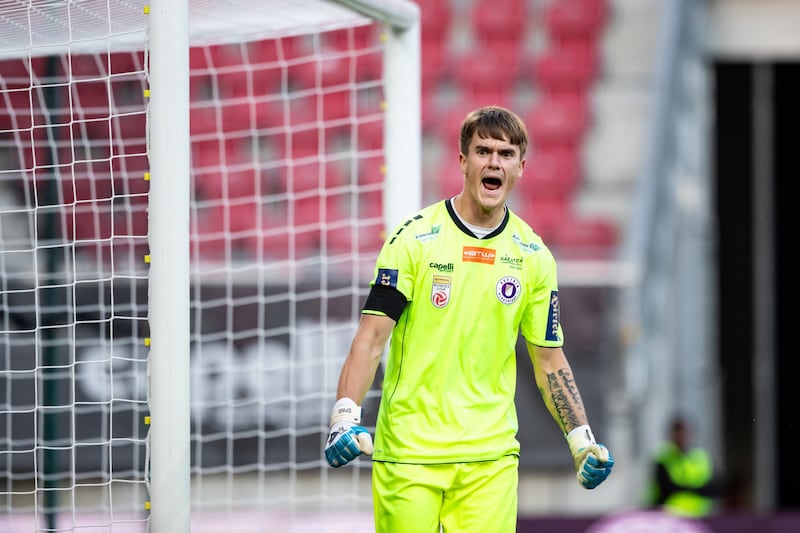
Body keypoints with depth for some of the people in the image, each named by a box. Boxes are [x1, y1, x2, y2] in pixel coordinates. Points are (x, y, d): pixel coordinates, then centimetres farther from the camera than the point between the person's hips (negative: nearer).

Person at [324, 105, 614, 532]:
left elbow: (548, 359, 13)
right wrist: (345, 415, -19)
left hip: (491, 455, 2)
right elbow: (372, 336, -6)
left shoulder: (534, 257, 7)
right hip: (407, 449, -2)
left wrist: (582, 441, 3)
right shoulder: (415, 239, -3)